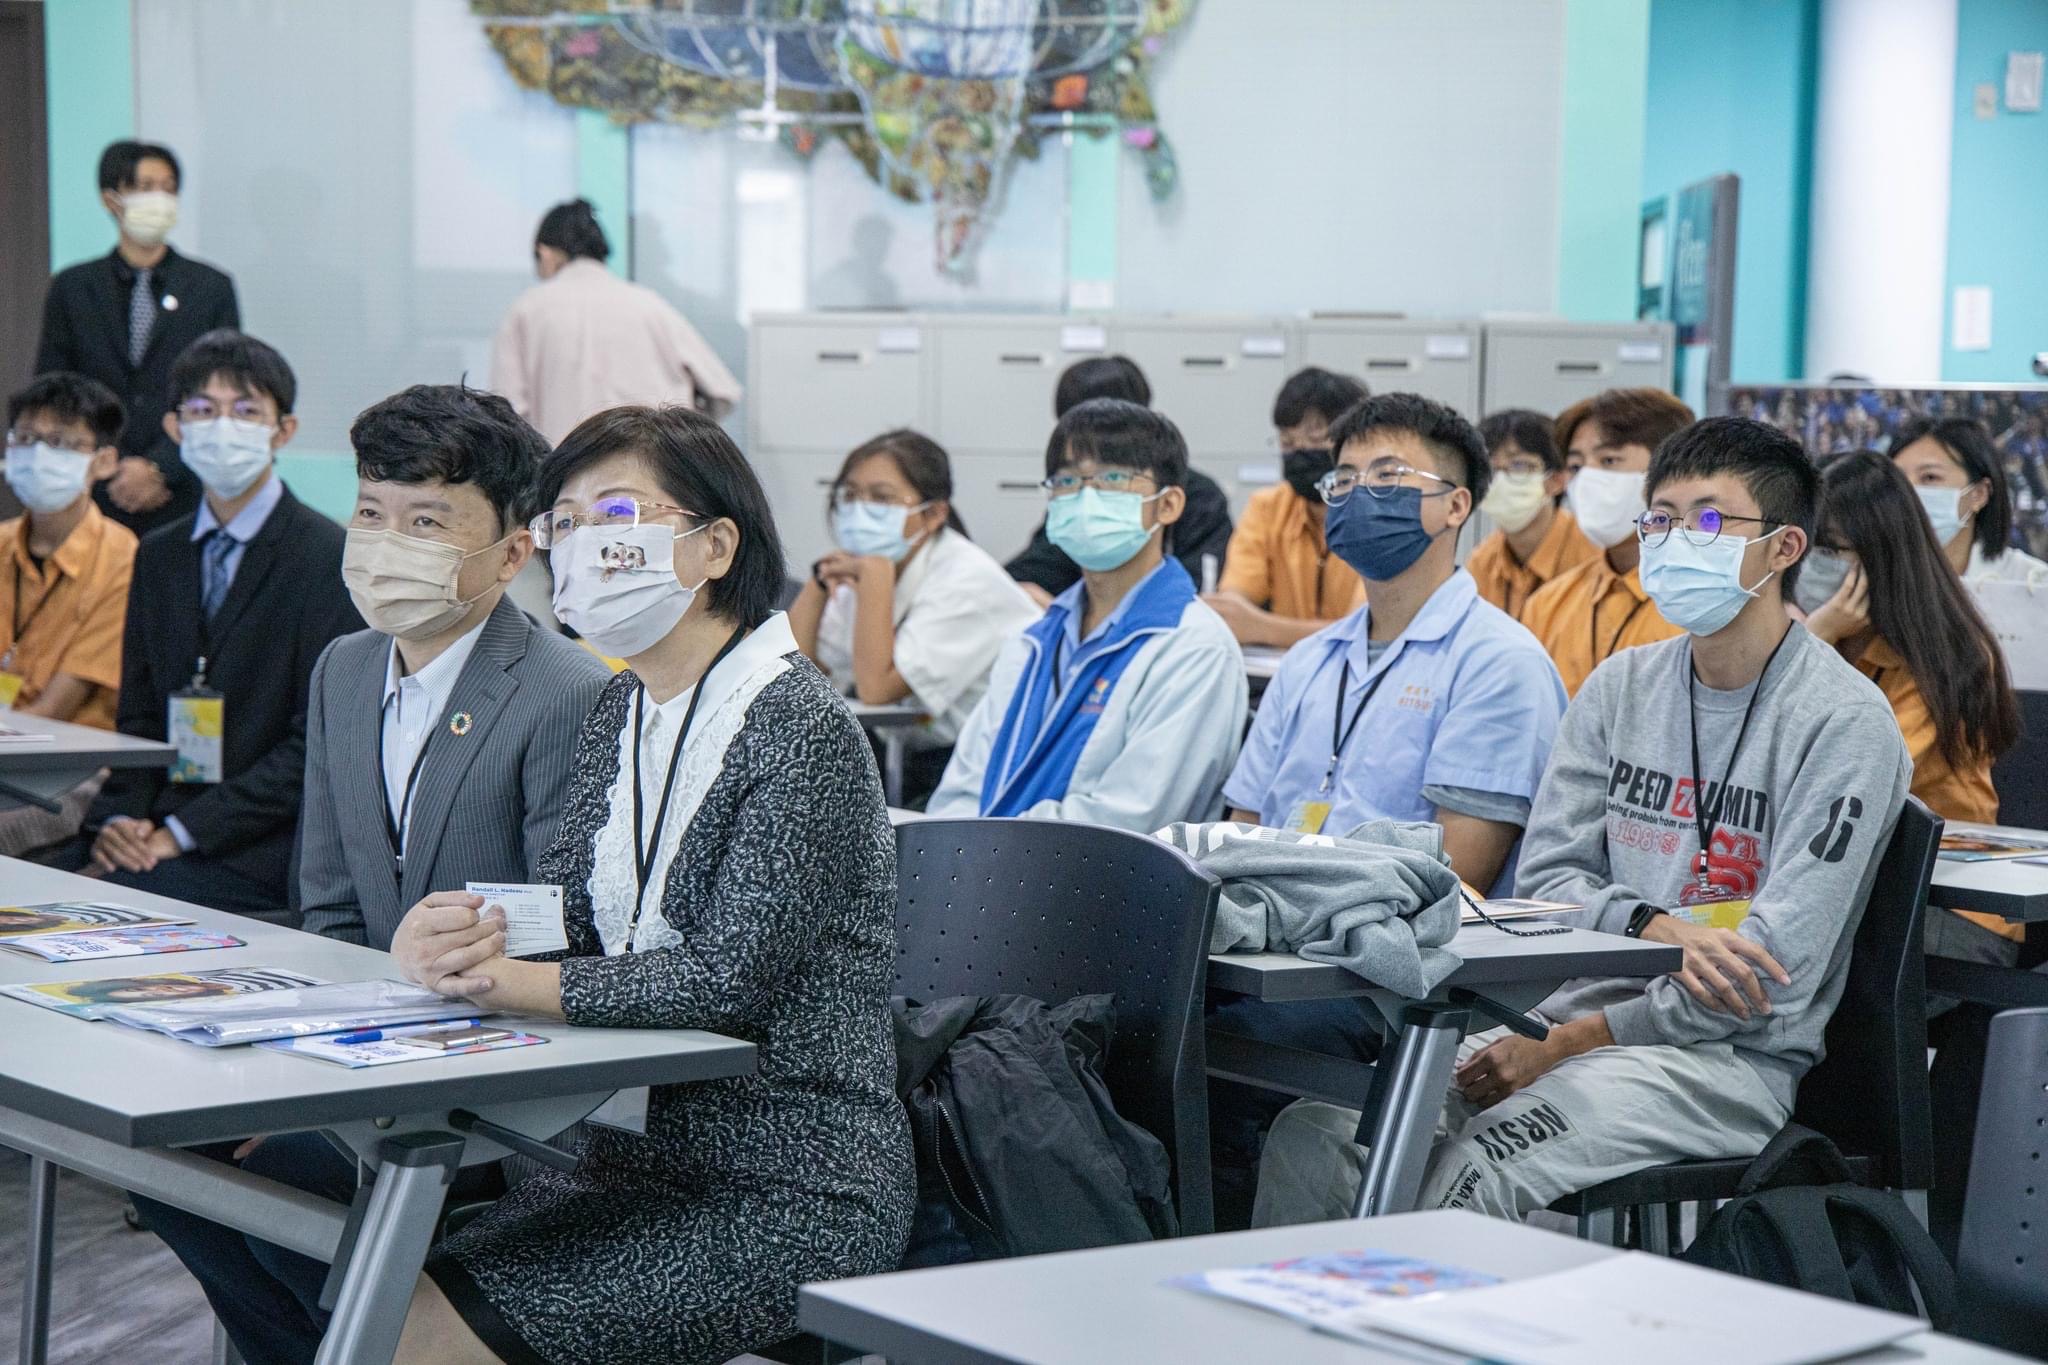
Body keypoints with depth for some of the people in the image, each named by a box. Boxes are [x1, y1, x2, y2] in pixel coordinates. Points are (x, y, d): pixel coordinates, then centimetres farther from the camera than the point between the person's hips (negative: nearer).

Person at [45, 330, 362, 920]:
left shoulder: (333, 558, -7)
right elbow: (140, 719, 17)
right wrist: (118, 817, -4)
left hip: (270, 849, -6)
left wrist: (180, 833, -15)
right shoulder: (158, 555, 16)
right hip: (162, 825, 6)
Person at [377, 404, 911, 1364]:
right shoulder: (623, 712, 12)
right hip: (636, 1157, 7)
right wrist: (448, 934, -13)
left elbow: (731, 978, -22)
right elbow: (560, 915, 10)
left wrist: (500, 978, -18)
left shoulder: (800, 730, -15)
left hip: (789, 1197, -7)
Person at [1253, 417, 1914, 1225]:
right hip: (1575, 1015, 6)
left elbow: (1778, 968, -13)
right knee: (1315, 1139, -17)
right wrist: (1659, 931, -14)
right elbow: (1546, 876, 9)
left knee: (1472, 1174, -31)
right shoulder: (1619, 688, 13)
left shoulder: (1845, 723, -6)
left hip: (1729, 1057, -5)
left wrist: (1565, 1045, -14)